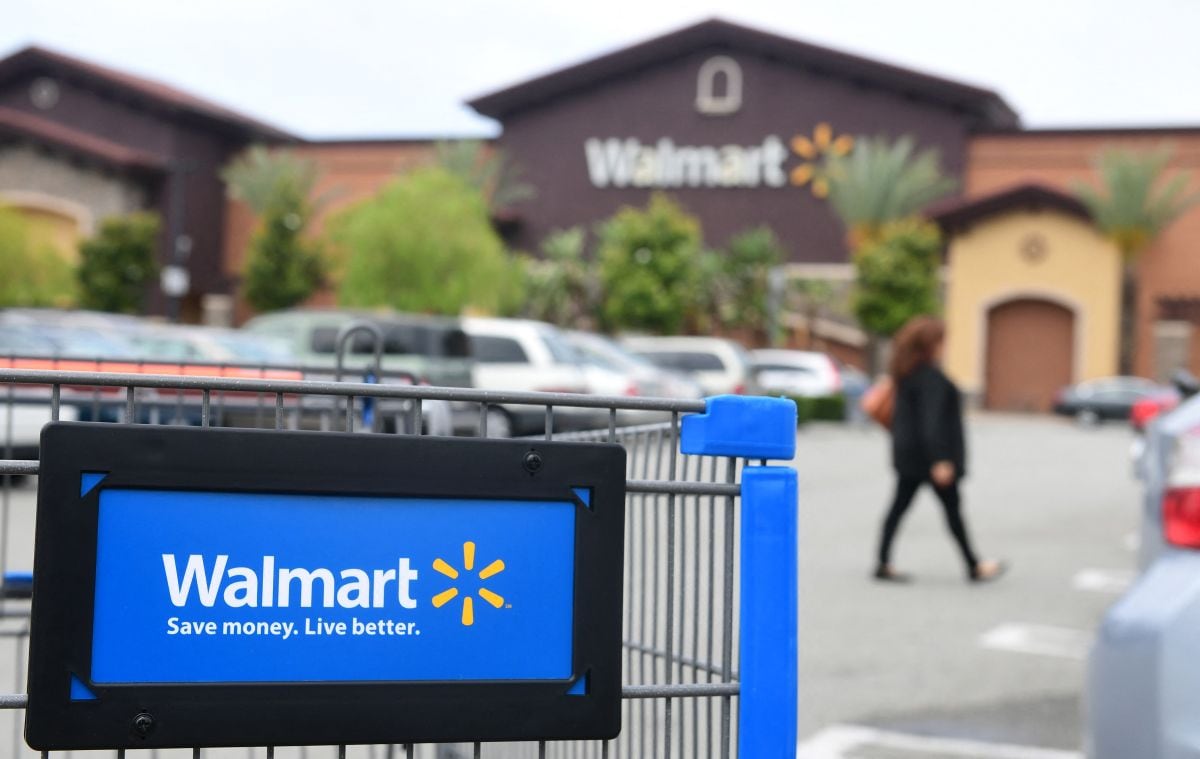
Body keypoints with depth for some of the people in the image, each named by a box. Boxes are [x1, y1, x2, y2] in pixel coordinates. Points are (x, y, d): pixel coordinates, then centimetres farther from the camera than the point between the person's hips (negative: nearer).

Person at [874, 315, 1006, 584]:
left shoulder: (907, 374, 9)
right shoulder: (931, 377, -20)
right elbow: (931, 420, -25)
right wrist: (940, 461, -26)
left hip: (907, 453, 9)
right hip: (931, 453, -9)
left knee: (899, 506, 7)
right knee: (953, 509, 2)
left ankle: (884, 564, 4)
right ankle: (974, 567, 12)